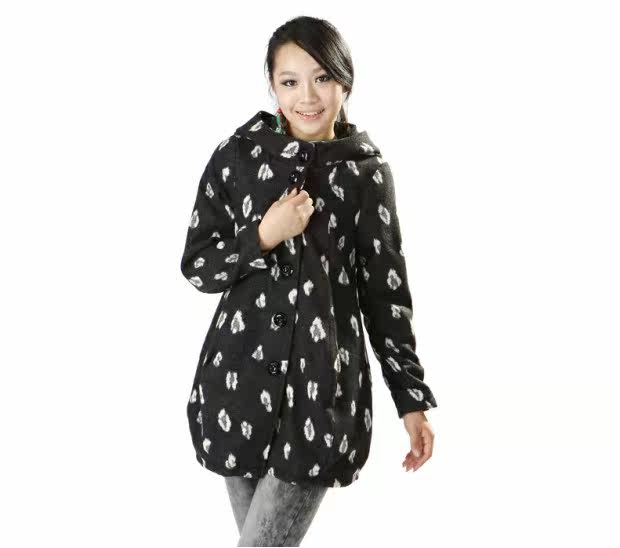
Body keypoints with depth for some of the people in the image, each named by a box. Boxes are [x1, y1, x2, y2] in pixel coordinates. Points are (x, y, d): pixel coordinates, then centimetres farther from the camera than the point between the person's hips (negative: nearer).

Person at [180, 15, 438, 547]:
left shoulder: (366, 171, 0)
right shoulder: (237, 155, 0)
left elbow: (386, 289, 4)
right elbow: (196, 265, 4)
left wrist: (411, 397, 4)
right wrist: (264, 237, -14)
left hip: (324, 387, -1)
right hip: (238, 380, 2)